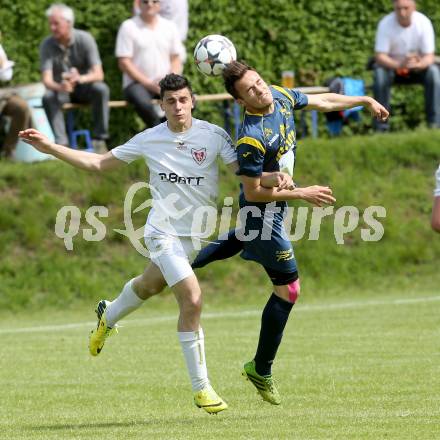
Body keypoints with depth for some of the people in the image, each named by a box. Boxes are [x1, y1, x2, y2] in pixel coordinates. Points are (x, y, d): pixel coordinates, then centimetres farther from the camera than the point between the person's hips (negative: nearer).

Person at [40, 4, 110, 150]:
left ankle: (99, 140, -27)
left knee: (101, 89, -32)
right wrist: (60, 87, -46)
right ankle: (61, 143, -34)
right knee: (48, 98, -33)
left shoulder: (84, 39, -15)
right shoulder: (47, 45, -12)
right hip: (61, 89, 1)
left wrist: (80, 78, -45)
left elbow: (98, 74, -22)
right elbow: (47, 79, -21)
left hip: (84, 87, 0)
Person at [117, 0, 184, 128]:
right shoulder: (128, 27, -1)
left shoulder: (169, 26, 12)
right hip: (136, 82, -4)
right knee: (144, 103, -37)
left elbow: (176, 60, 12)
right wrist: (148, 84, -14)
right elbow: (124, 63, -6)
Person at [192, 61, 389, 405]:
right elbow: (254, 192, -26)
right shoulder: (251, 139, -34)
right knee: (288, 289, -2)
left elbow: (321, 101, 9)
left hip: (273, 203, 9)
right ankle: (261, 370, 10)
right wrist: (302, 194, -22)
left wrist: (366, 101, 14)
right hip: (263, 211, -9)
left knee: (243, 240, 39)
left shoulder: (281, 96, -10)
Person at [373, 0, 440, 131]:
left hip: (419, 67, 1)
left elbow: (429, 56, -18)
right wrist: (399, 65, -45)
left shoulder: (424, 22, -18)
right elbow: (380, 56, -24)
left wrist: (419, 64, -43)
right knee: (380, 73, -33)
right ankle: (381, 127, -26)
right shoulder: (385, 24, -21)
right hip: (392, 65, -1)